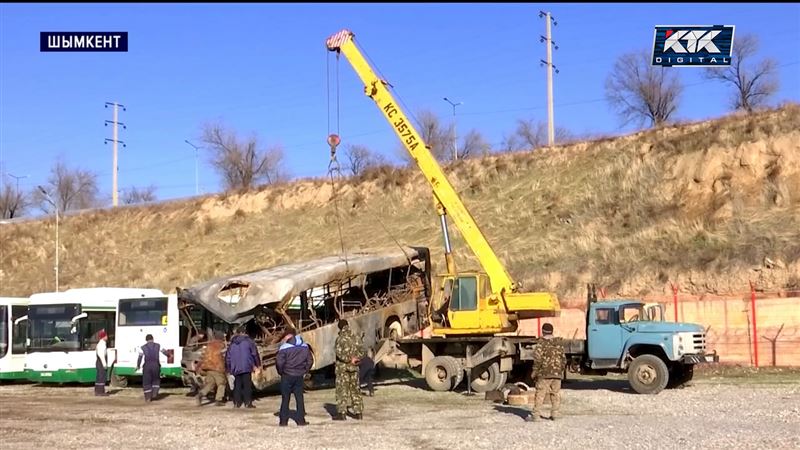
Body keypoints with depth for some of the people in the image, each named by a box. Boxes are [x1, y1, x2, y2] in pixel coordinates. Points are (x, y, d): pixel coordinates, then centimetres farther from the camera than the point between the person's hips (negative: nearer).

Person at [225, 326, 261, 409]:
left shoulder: (232, 343, 11)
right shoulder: (248, 341, -1)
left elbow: (228, 356, 14)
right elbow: (254, 353, -1)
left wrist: (228, 368, 23)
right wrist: (257, 364, 9)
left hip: (235, 368, 4)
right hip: (246, 367, -4)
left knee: (237, 385, 10)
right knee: (247, 385, -2)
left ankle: (236, 403, 8)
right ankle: (247, 403, -6)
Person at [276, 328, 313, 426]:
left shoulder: (284, 347, -11)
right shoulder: (305, 347, 4)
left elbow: (279, 363, -15)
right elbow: (310, 361, 6)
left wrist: (281, 372, 0)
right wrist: (304, 371, 12)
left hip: (287, 376, -3)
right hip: (299, 376, 3)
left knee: (285, 399, 5)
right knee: (299, 398, 8)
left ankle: (283, 421, 6)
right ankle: (301, 420, 6)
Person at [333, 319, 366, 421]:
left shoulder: (340, 338, -10)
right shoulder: (356, 337, 5)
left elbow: (339, 353, -19)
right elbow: (362, 352, 4)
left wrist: (349, 359, -11)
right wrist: (355, 358, -4)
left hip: (342, 367, -5)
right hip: (354, 367, 5)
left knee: (342, 389, 0)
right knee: (355, 389, 11)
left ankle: (341, 413, -3)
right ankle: (358, 412, 12)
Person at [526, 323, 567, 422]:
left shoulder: (541, 344, -9)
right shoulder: (559, 344, 9)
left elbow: (537, 360, -12)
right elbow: (564, 359, 12)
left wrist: (534, 373, -2)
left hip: (544, 374, -5)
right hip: (557, 374, 5)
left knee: (540, 394, -3)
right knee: (555, 393, 11)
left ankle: (535, 415, -3)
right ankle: (555, 414, 9)